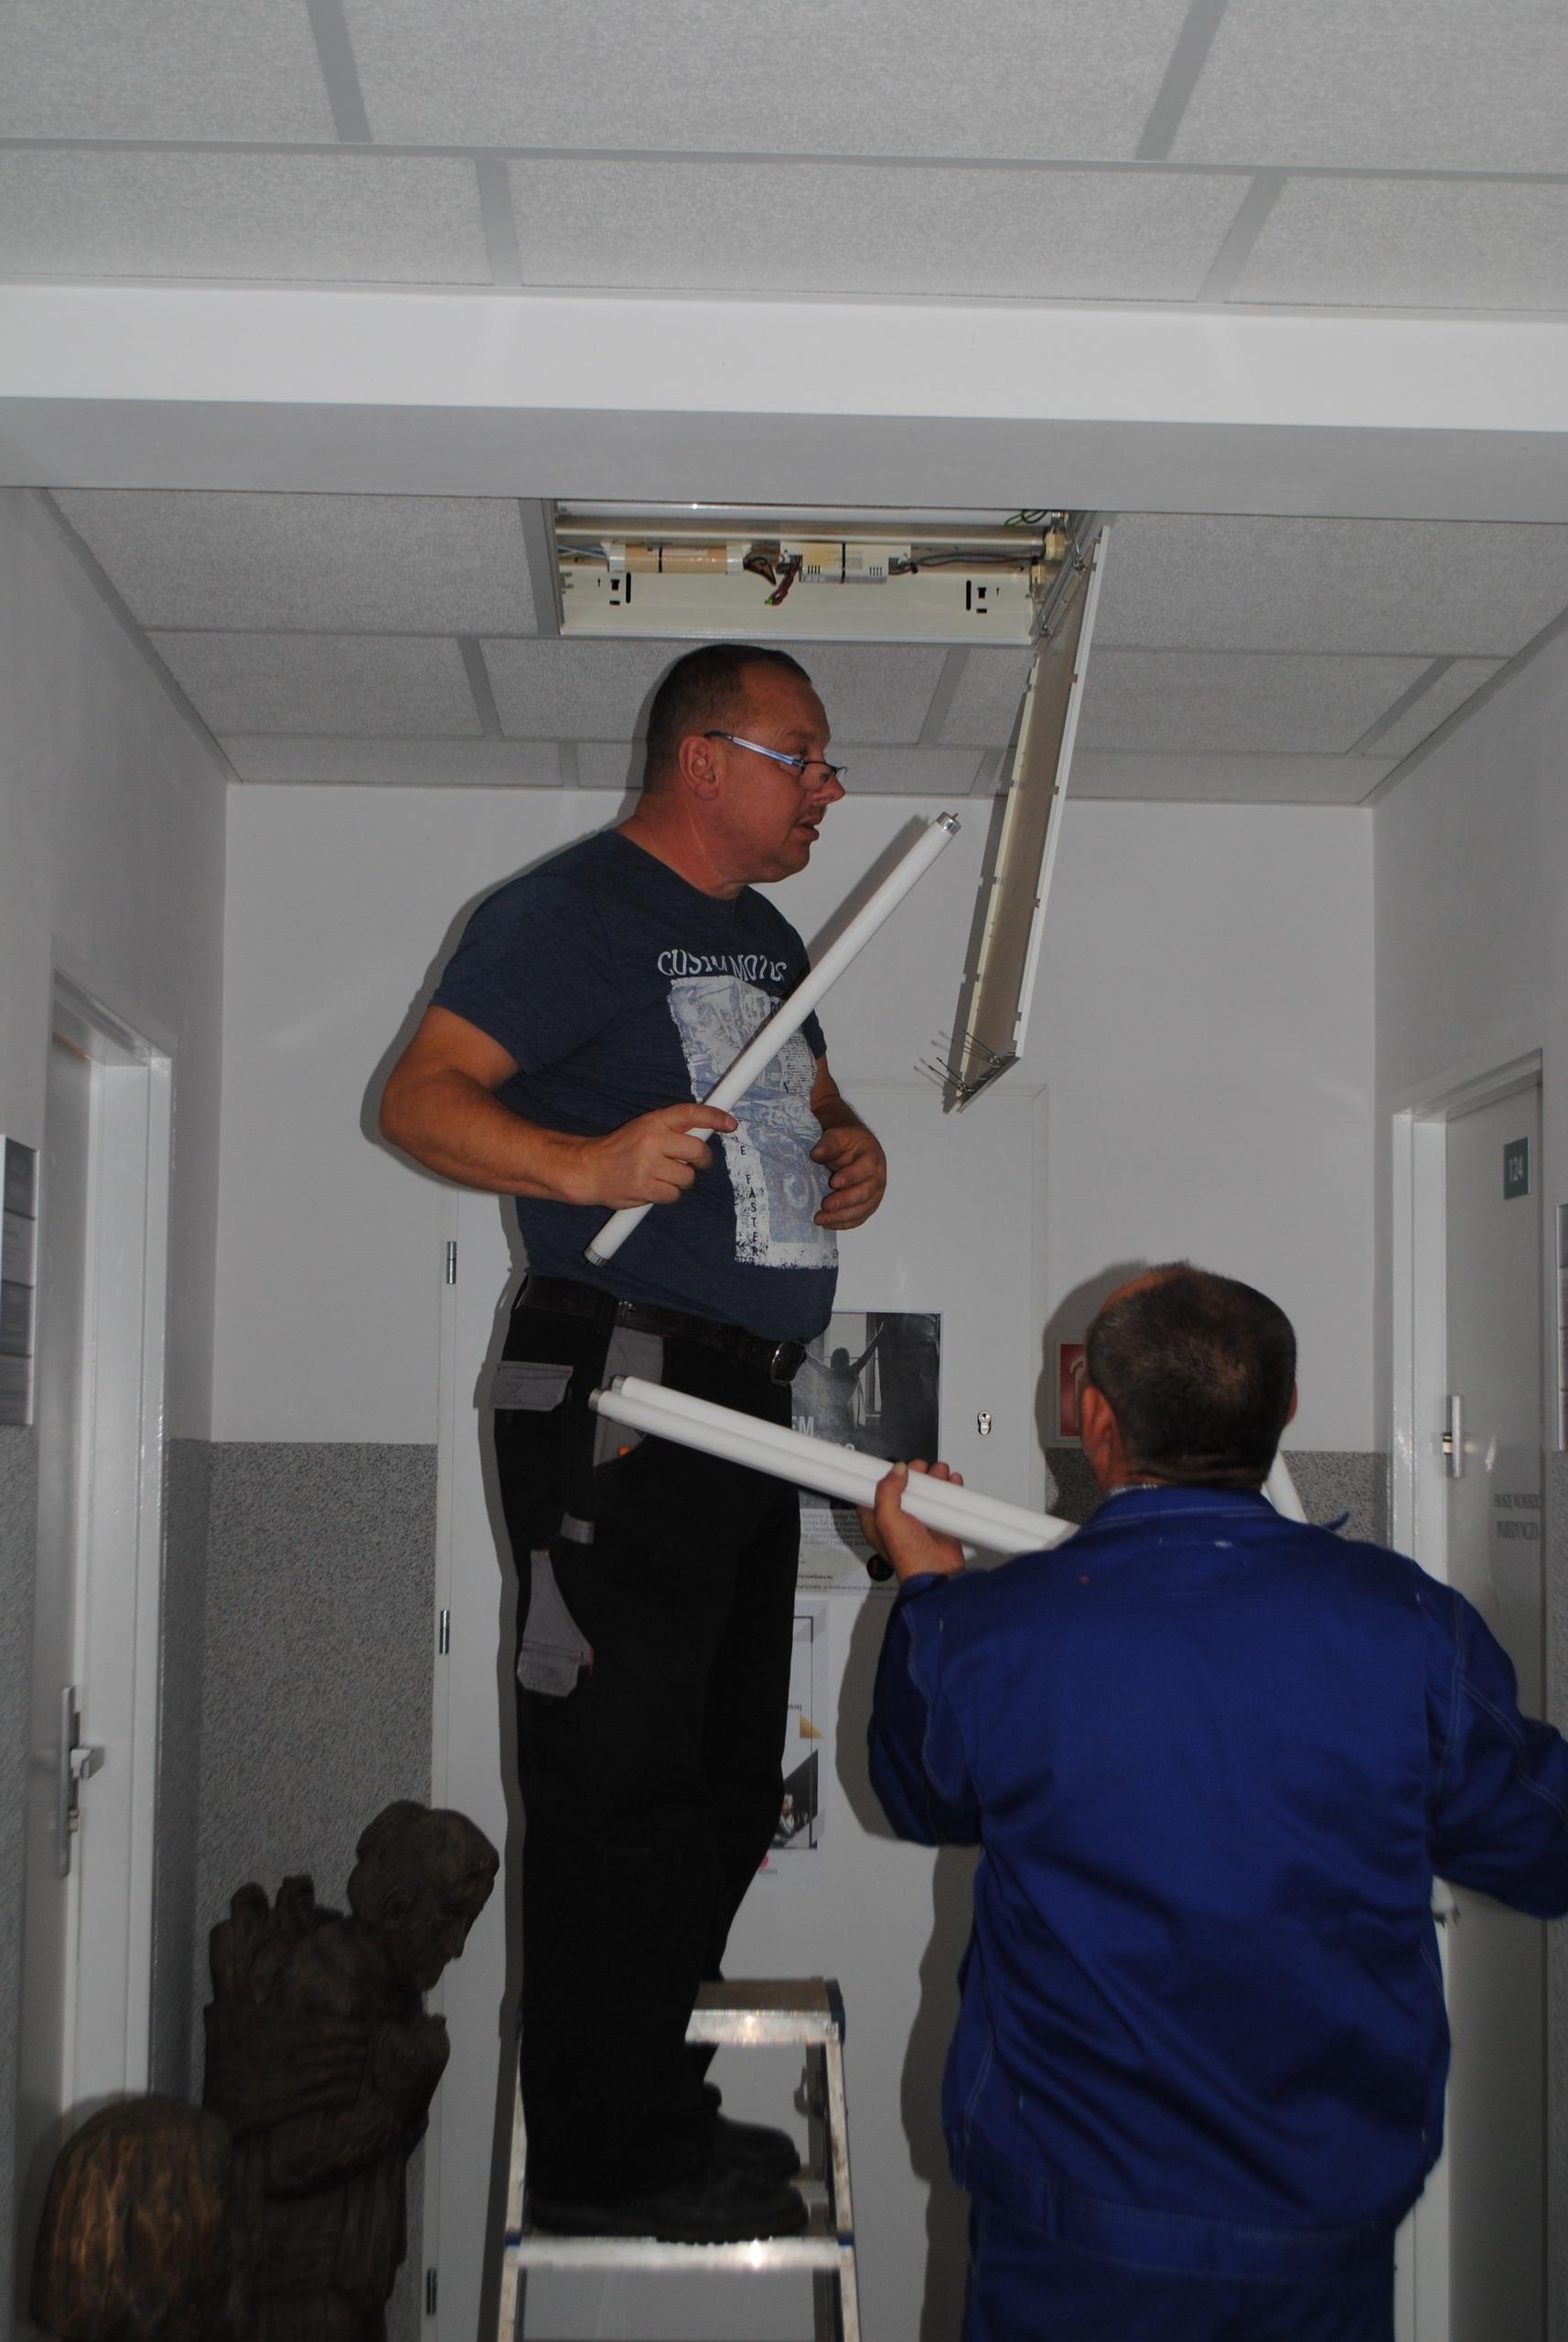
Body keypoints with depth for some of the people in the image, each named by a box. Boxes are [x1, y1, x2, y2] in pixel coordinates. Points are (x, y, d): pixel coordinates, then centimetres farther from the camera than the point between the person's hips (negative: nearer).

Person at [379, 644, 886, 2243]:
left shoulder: (768, 937, 19)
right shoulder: (569, 911, -8)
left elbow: (813, 1093, 32)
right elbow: (420, 1099, -15)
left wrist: (852, 1150, 9)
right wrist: (583, 1164, -32)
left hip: (748, 1396, 10)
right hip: (615, 1396, -9)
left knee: (726, 1782, 15)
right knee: (621, 1781, -4)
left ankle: (646, 2105, 28)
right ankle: (607, 2164, 7)